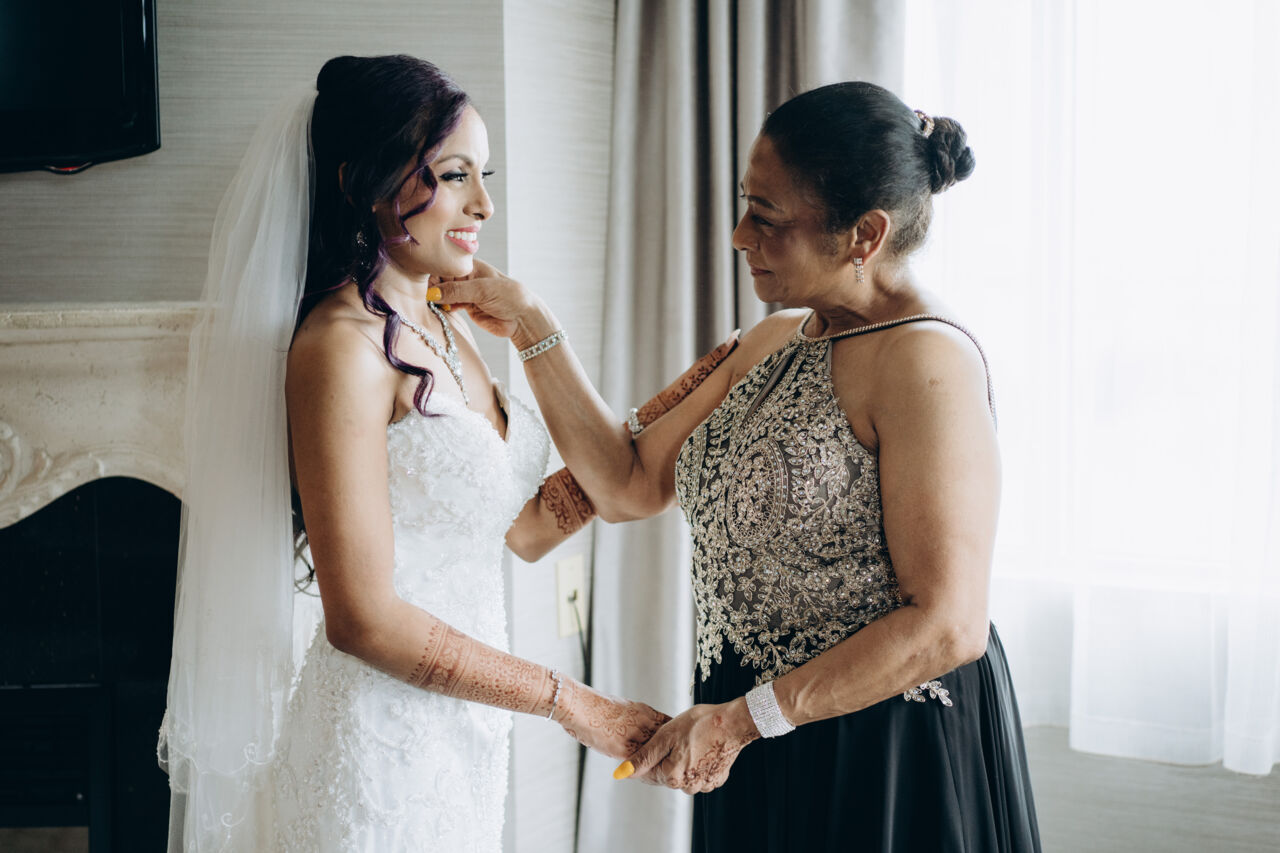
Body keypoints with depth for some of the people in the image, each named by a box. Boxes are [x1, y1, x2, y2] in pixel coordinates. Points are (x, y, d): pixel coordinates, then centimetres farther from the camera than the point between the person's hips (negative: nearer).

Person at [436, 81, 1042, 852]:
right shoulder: (777, 342, 8)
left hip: (886, 761, -8)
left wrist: (744, 716, -21)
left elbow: (947, 625, -24)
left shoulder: (927, 362, -19)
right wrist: (532, 327, 2)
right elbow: (630, 484, 7)